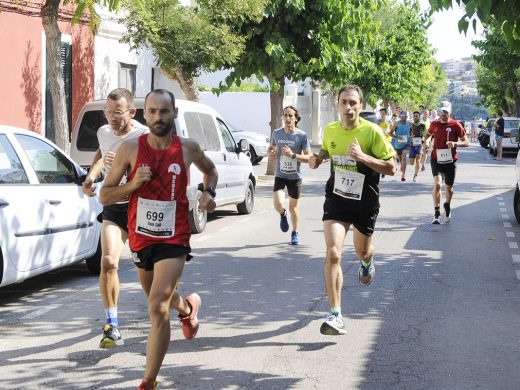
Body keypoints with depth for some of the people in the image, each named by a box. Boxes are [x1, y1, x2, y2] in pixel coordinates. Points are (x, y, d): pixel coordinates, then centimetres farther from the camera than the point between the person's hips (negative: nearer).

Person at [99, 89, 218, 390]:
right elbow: (104, 196, -3)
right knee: (158, 299, 25)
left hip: (174, 239, -3)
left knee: (157, 308, -16)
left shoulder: (188, 149, -4)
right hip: (140, 238, 3)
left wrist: (209, 192, 0)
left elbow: (210, 169, 20)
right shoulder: (131, 148, -5)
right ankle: (188, 307, 61)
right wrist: (133, 184, -20)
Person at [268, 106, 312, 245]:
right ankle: (283, 215, 20)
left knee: (293, 206, 12)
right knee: (278, 204, -17)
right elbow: (271, 147, 18)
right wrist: (270, 154, -5)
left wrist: (293, 155, -25)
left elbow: (308, 157, -12)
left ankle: (295, 233, 32)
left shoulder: (302, 135, -10)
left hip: (295, 176, -1)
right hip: (280, 175, 1)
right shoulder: (277, 133, -2)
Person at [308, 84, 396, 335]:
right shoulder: (330, 130, -2)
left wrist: (362, 156, -29)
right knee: (332, 253, -17)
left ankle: (367, 263, 62)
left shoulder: (372, 132, -15)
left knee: (362, 251, 20)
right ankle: (335, 316, -14)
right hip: (336, 199, 1)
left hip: (365, 202, -1)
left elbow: (391, 168, -16)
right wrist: (317, 159, -3)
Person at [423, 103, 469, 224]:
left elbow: (466, 142, -5)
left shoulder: (455, 125, -5)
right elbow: (428, 134, 26)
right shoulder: (434, 124, 3)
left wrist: (455, 143, -22)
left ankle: (447, 206, 42)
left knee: (449, 188, 11)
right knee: (437, 184, -19)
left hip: (450, 160, 0)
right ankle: (436, 213, -12)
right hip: (436, 159, 0)